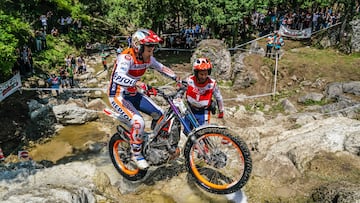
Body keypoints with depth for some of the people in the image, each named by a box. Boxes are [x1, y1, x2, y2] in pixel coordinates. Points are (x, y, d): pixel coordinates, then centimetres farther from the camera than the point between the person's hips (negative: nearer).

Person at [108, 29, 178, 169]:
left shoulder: (147, 58, -4)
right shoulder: (126, 58, -26)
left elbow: (161, 68, 12)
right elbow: (118, 77, -43)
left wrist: (177, 79, 3)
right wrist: (138, 83, -58)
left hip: (133, 94, 8)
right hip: (118, 96, -7)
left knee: (159, 114, 0)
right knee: (138, 122, -26)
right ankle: (136, 154, -3)